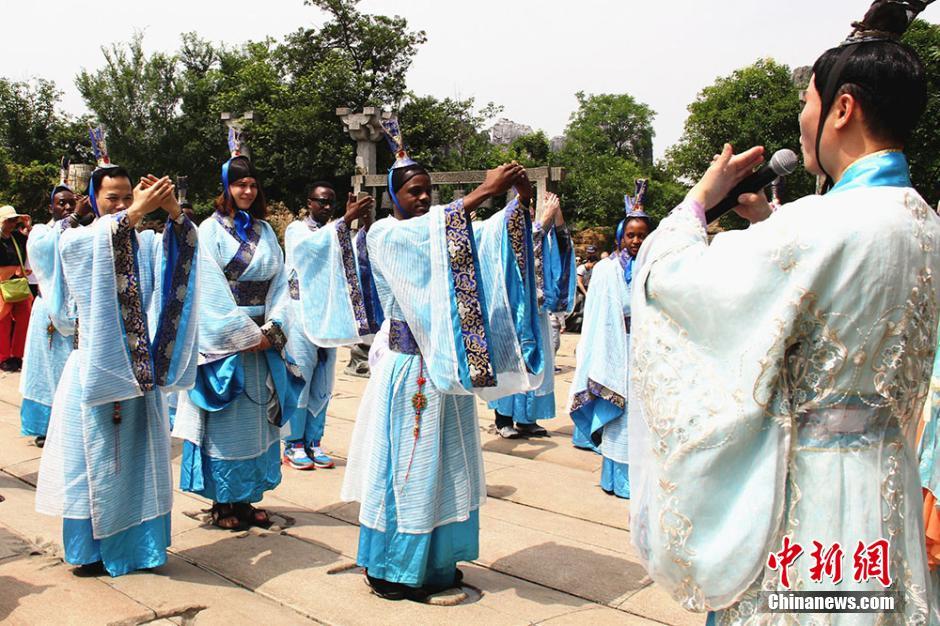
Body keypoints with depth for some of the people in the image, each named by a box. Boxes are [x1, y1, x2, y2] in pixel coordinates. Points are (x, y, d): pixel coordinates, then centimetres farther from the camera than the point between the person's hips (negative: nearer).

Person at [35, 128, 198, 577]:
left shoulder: (146, 243, 8)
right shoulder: (76, 241, 0)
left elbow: (183, 247, -12)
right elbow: (90, 243, -25)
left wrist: (174, 212, -32)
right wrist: (132, 214, -39)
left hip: (140, 367, 3)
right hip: (96, 367, -3)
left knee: (138, 456, 9)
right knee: (95, 456, 2)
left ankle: (135, 543, 20)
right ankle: (90, 549, 15)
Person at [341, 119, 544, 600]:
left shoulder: (441, 228, 12)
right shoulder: (384, 234, -6)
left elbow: (490, 238, -4)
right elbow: (425, 237, -27)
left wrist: (520, 198, -20)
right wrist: (483, 192, -32)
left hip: (445, 364, 6)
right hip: (408, 366, -6)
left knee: (445, 464, 12)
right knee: (408, 463, 0)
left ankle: (436, 561, 25)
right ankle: (391, 568, 15)